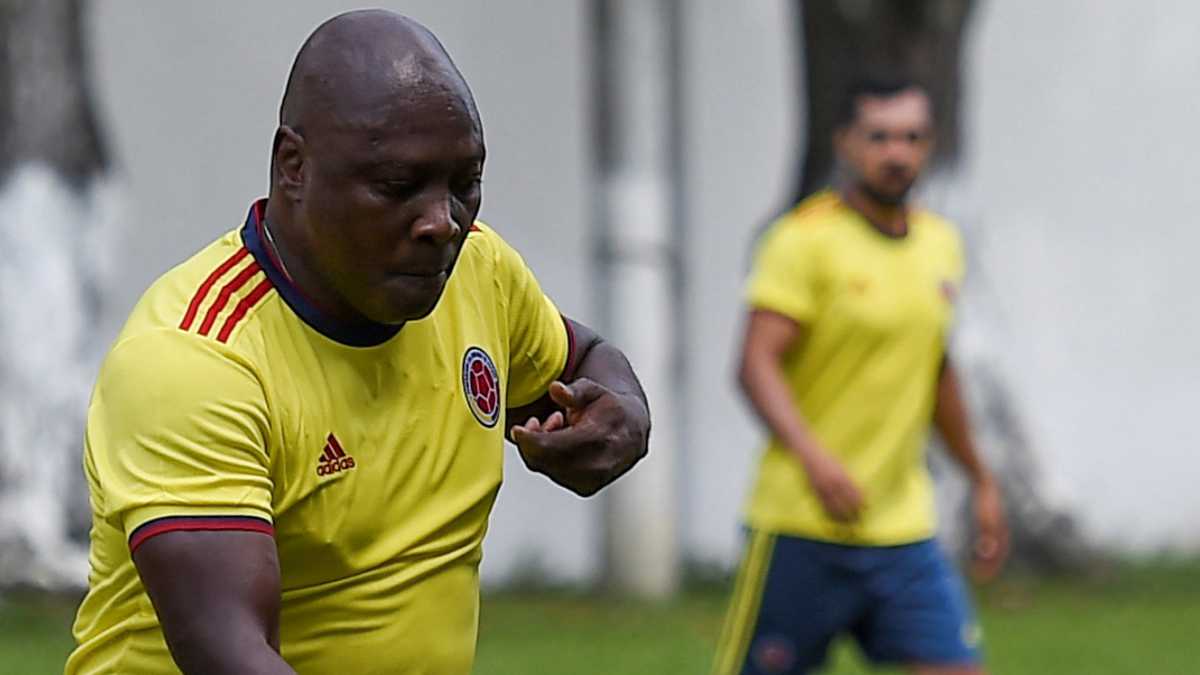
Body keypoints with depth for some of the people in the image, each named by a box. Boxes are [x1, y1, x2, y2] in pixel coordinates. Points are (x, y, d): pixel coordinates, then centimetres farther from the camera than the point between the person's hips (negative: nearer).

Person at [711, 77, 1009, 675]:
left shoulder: (940, 244, 11)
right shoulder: (806, 238, -10)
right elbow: (757, 365, -19)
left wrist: (980, 479, 28)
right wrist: (814, 457, -34)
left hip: (903, 529, 6)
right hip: (802, 527, -6)